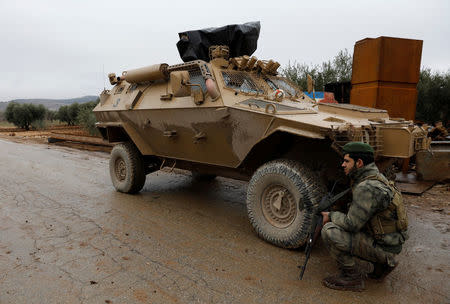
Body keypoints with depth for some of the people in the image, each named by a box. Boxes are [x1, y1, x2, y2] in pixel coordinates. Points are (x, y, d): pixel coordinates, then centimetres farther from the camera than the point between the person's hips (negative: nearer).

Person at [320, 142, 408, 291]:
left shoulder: (367, 188, -25)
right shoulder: (375, 178, 7)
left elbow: (352, 224, -24)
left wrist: (331, 216, -7)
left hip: (382, 247, -10)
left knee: (329, 231, -21)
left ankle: (353, 275, -5)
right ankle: (380, 264, 17)